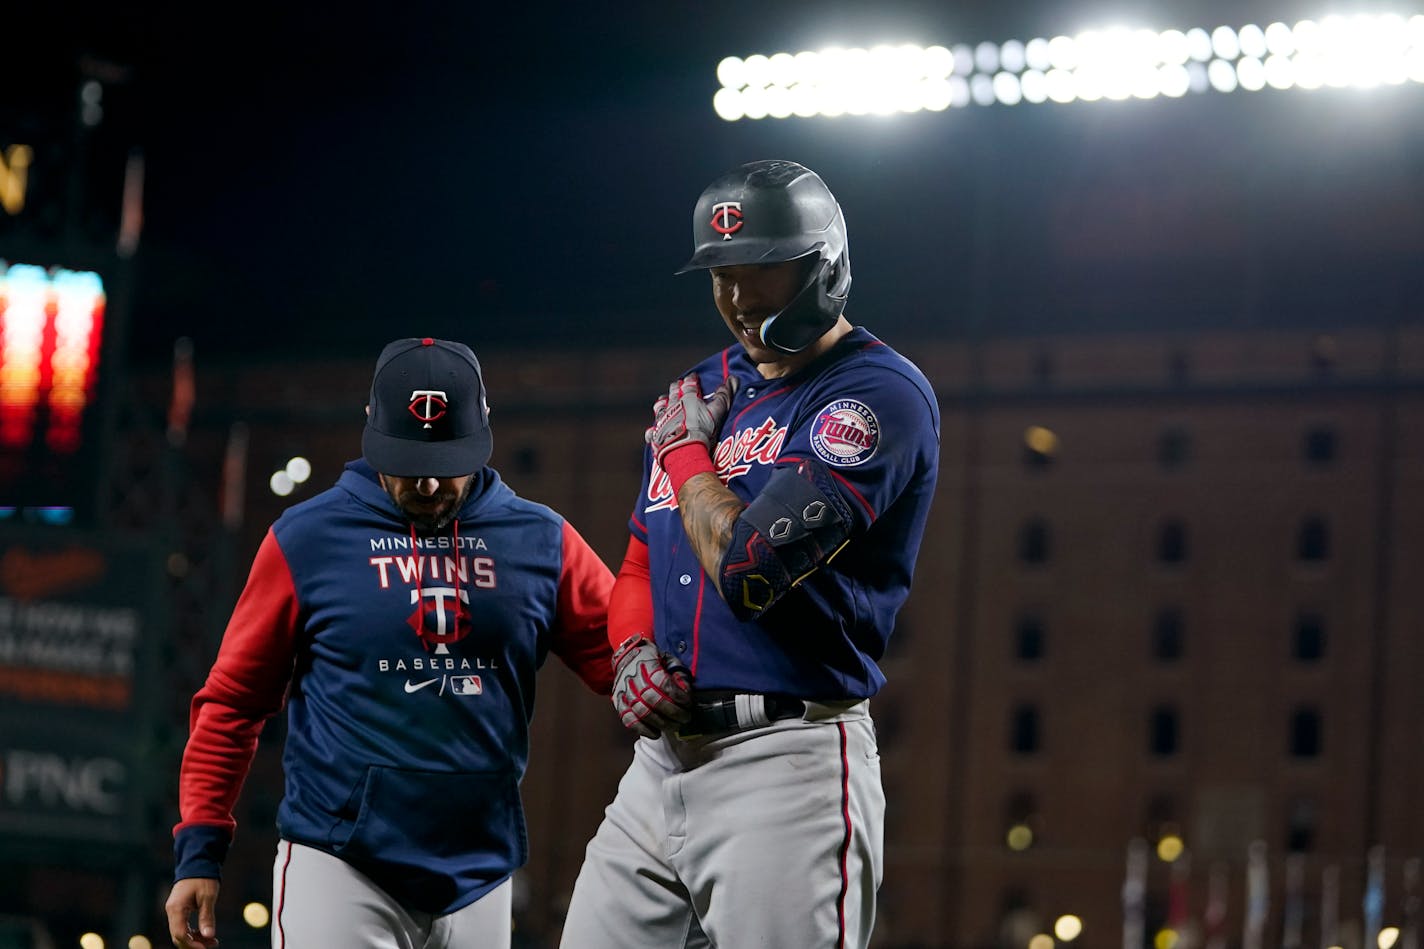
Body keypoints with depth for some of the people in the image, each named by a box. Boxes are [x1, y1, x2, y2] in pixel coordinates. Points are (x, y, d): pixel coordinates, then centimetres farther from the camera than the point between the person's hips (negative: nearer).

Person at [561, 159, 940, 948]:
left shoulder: (878, 394, -8)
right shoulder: (701, 393, 18)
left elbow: (748, 568, -18)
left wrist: (685, 450, -2)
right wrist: (632, 650, 3)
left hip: (786, 764, -7)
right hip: (660, 758, 8)